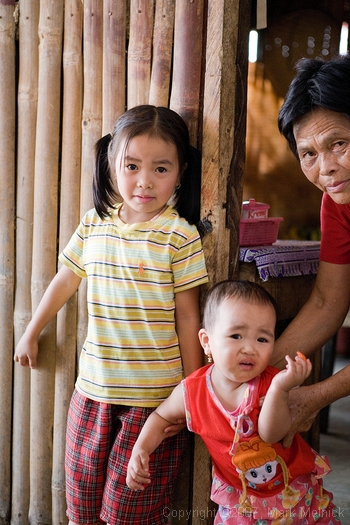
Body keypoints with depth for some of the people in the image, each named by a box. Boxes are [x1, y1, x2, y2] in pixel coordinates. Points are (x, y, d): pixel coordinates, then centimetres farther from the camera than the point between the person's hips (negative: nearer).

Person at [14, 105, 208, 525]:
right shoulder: (93, 225, 3)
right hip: (92, 388, 5)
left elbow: (187, 315, -7)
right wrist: (30, 334, 26)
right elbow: (64, 281, 16)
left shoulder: (179, 235, -10)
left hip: (153, 396, -4)